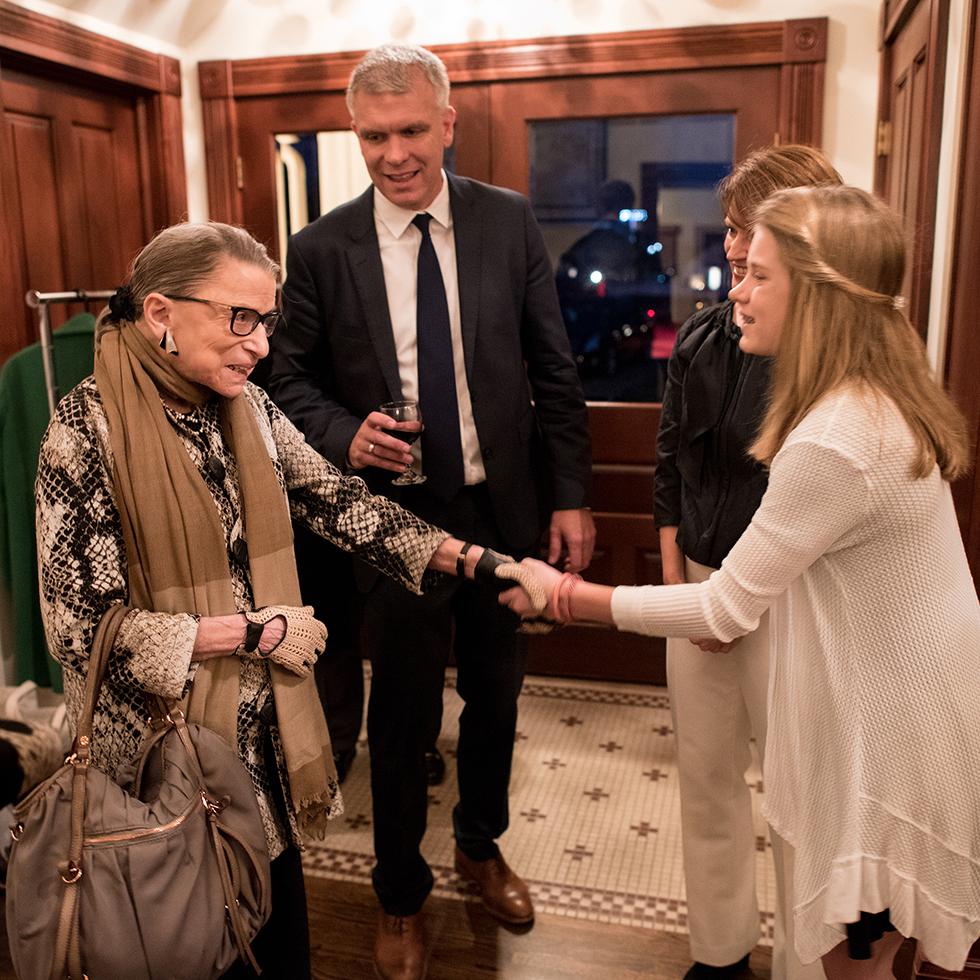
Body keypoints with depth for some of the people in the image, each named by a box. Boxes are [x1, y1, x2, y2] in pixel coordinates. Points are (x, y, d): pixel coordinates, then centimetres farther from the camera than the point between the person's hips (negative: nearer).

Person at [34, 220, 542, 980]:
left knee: (282, 904, 21)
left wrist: (473, 560, -10)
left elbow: (338, 502, -1)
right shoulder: (88, 431, -20)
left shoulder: (248, 406, -2)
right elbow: (81, 628, -20)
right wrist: (254, 631, -19)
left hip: (267, 722, 5)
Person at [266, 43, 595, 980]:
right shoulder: (320, 249, -6)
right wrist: (346, 436, -19)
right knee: (401, 712, 12)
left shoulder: (510, 222, -3)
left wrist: (570, 496, -3)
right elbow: (290, 378, 1)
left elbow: (552, 369, 0)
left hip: (504, 506, 2)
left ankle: (480, 845, 47)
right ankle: (400, 894, 37)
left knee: (495, 695, 19)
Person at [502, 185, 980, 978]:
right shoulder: (881, 400, 2)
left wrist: (567, 597, -17)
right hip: (907, 708, 9)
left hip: (886, 733, -9)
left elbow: (725, 610, -25)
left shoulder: (835, 442, -30)